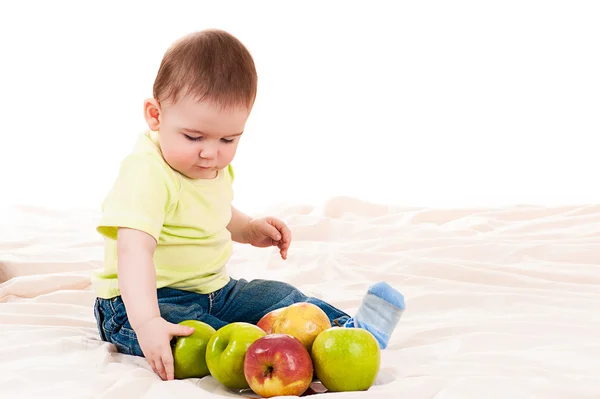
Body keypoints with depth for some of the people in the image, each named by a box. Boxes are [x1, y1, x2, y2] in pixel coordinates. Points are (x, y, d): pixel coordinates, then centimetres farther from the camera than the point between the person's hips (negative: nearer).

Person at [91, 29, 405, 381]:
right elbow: (134, 250, -41)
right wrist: (146, 322, -52)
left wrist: (249, 229, 9)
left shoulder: (215, 165, 3)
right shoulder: (147, 172, -27)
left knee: (277, 296, 1)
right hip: (141, 300, -9)